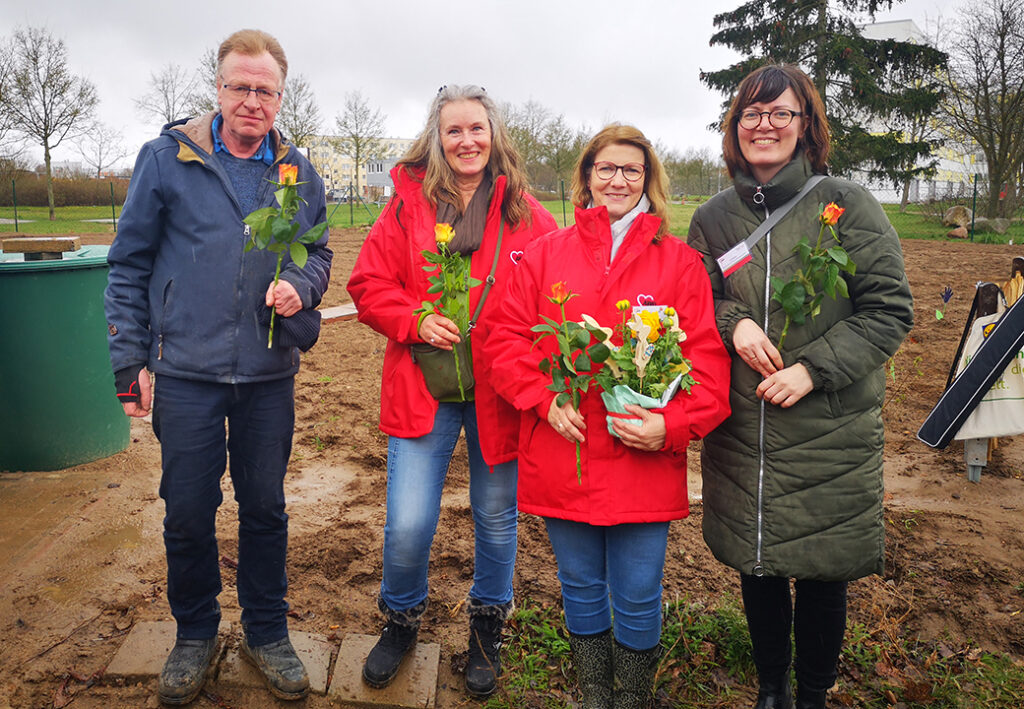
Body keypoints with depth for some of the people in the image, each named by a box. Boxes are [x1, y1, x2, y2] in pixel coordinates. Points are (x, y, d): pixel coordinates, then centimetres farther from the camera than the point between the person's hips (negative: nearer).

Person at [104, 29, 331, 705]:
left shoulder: (299, 172, 5)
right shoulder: (166, 158, -1)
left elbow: (319, 255, 14)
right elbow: (130, 264, 1)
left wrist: (299, 284, -10)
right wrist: (131, 360, -2)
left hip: (269, 375, 2)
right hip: (186, 372, -1)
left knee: (265, 507, 12)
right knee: (187, 512, 9)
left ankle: (267, 631, 32)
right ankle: (195, 632, 33)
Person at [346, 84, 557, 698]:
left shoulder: (525, 212, 2)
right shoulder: (409, 203, 3)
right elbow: (369, 284, 4)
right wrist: (415, 321, -13)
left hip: (501, 392, 1)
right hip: (423, 390, 0)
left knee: (497, 519, 14)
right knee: (408, 526, -2)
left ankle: (488, 626, 39)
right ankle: (402, 618, 30)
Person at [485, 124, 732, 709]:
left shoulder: (679, 261, 4)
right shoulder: (547, 252, 7)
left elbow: (707, 356, -2)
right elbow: (508, 337, 3)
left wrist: (672, 425, -17)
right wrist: (544, 399, -12)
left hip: (645, 462, -1)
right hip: (561, 457, 2)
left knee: (638, 600, 9)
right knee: (581, 590, 18)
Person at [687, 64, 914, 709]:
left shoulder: (847, 204, -4)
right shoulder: (714, 217, 5)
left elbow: (890, 308, -5)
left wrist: (814, 369, -16)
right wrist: (732, 322, -10)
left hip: (830, 432, -2)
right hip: (741, 429, 3)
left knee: (822, 572, 10)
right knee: (757, 565, 15)